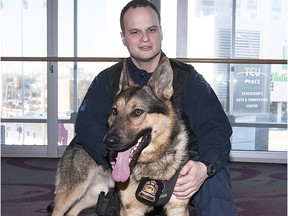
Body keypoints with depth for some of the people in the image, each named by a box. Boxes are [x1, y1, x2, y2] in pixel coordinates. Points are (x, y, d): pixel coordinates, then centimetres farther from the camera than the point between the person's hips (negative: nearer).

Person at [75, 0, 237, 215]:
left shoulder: (187, 77, 0)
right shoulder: (108, 80, 4)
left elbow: (215, 127, -12)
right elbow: (87, 125, -9)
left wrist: (205, 167, -34)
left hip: (183, 166, -2)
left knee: (215, 176, -32)